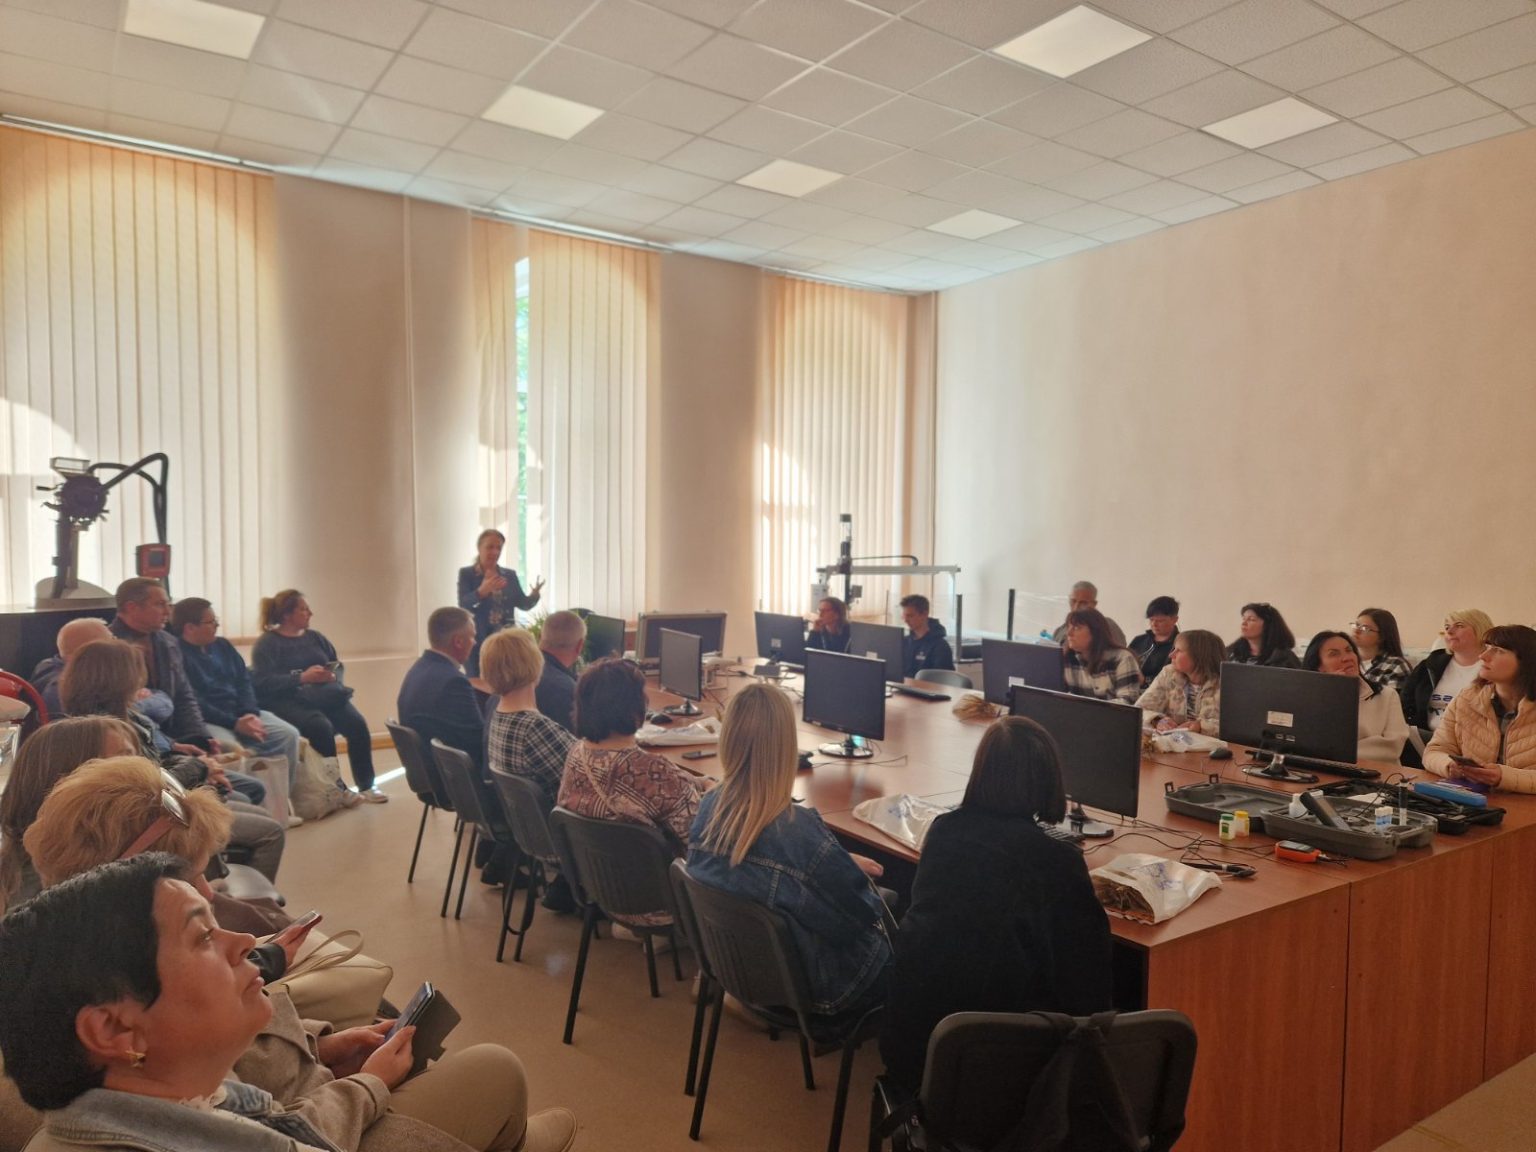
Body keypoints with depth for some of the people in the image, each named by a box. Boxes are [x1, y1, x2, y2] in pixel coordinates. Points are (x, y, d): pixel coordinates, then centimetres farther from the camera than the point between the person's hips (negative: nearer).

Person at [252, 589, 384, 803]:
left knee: (357, 724, -21)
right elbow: (263, 682, -12)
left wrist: (333, 676, -6)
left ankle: (366, 786, -11)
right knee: (321, 726, -34)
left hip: (325, 696, 5)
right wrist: (301, 678, -19)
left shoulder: (314, 637, 21)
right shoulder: (267, 643, 2)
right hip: (287, 701, -5)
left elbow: (338, 665, 18)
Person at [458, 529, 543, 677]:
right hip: (477, 641, -3)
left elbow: (523, 604, 7)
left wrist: (534, 594, -16)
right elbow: (463, 604, -15)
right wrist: (481, 591, -35)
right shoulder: (466, 574, -1)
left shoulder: (510, 575, 11)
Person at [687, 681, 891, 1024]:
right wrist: (852, 867, 1)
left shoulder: (709, 808, -14)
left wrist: (843, 863, 8)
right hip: (803, 984, -6)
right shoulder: (799, 831, -34)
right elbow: (860, 913, -19)